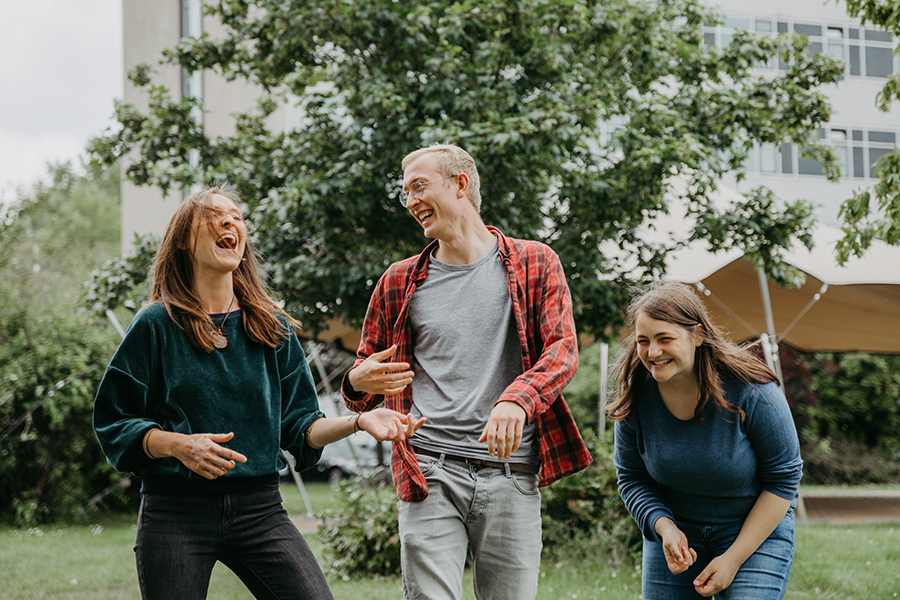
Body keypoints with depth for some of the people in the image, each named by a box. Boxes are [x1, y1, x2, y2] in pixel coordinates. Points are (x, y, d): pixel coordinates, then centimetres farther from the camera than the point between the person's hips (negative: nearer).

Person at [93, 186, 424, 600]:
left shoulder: (272, 328, 11)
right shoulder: (156, 325, 1)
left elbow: (299, 426, 10)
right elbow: (113, 425, 0)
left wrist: (358, 422, -7)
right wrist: (180, 445, -17)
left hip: (259, 509, 2)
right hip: (175, 514, -2)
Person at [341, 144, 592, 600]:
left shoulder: (534, 265, 9)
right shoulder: (400, 282, 13)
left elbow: (562, 349, -4)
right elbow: (364, 390, 19)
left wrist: (516, 400, -24)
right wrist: (358, 384, -7)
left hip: (511, 476, 0)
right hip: (430, 475, 1)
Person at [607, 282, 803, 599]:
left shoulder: (751, 391, -22)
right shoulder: (635, 394, -12)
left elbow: (783, 478, -13)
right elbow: (632, 478, 1)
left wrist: (733, 558, -15)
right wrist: (664, 527, -18)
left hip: (757, 528, -3)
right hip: (674, 528, 3)